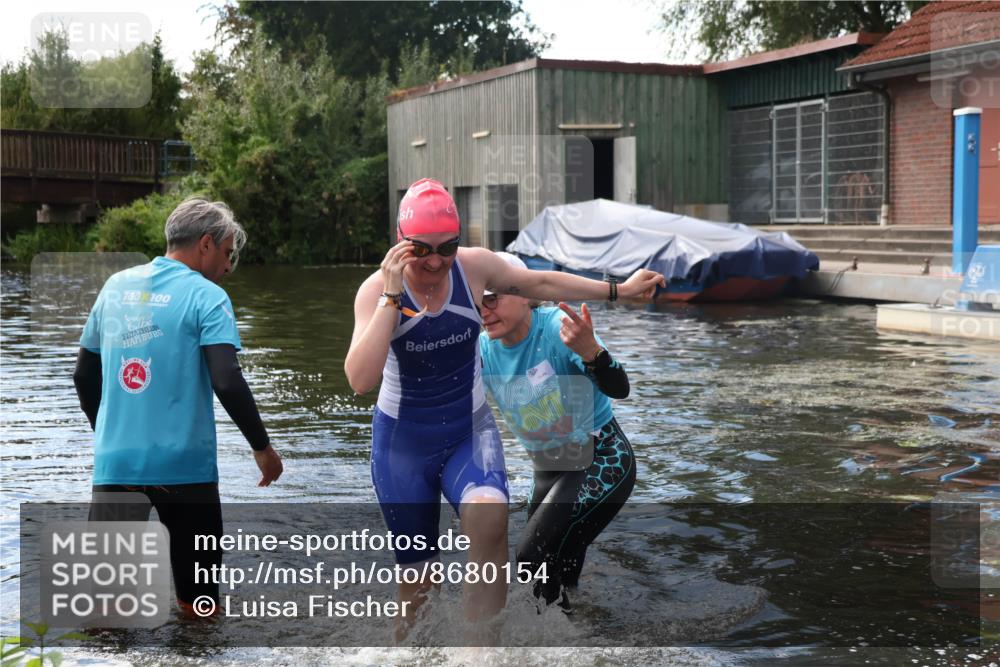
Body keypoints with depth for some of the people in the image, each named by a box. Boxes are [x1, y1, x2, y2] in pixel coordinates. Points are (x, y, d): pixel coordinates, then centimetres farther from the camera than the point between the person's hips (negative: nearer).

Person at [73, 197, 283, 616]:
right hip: (183, 462, -4)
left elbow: (84, 376, 16)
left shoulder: (116, 286, 10)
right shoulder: (206, 296, -7)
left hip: (116, 459, 4)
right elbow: (227, 383, -17)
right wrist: (262, 446, -5)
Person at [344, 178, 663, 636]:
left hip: (469, 430, 1)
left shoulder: (474, 266, -10)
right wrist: (392, 297, -31)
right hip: (402, 441, -1)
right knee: (417, 579, 5)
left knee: (489, 514, -32)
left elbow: (543, 283, 7)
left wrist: (618, 290, 11)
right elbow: (360, 380, -29)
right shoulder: (377, 289, -17)